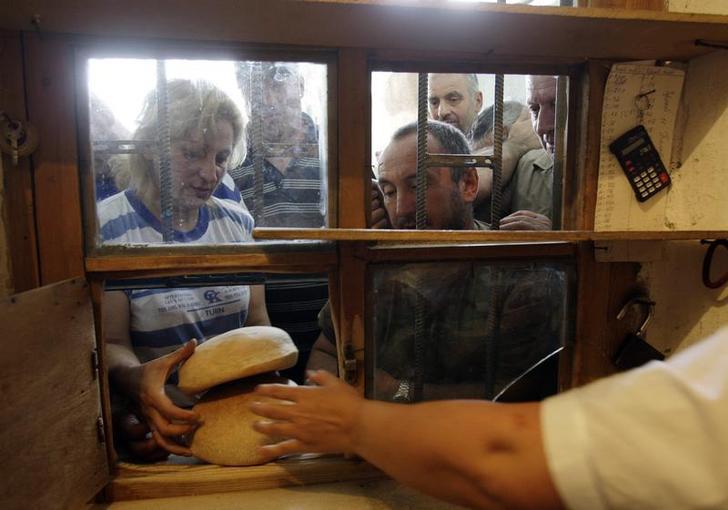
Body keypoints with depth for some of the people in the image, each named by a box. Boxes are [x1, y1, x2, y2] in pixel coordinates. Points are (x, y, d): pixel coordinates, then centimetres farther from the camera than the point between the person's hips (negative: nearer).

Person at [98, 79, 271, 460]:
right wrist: (137, 379, -33)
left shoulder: (237, 222, 8)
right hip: (157, 417, -3)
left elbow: (258, 322, 9)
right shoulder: (107, 229, -7)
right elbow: (110, 343, -9)